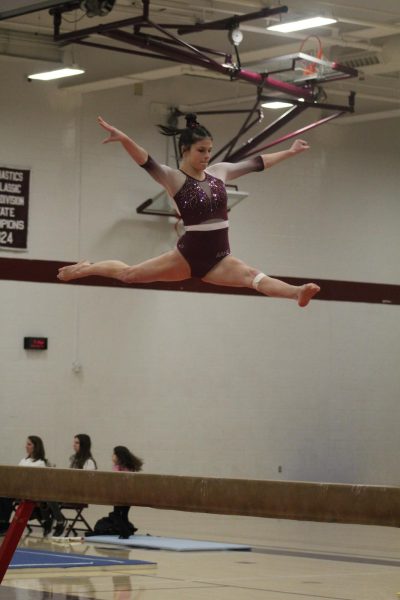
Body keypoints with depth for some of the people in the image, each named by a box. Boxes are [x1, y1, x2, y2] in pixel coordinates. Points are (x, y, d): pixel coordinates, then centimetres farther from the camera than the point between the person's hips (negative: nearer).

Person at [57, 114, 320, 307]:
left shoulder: (219, 173, 10)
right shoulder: (174, 178, -6)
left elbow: (256, 163, 20)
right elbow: (146, 161, -24)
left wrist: (290, 152, 26)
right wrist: (123, 139, -41)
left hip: (219, 258, 3)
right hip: (188, 254, -3)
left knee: (253, 276, -26)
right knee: (129, 274, 6)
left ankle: (298, 292, -51)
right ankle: (86, 268, 32)